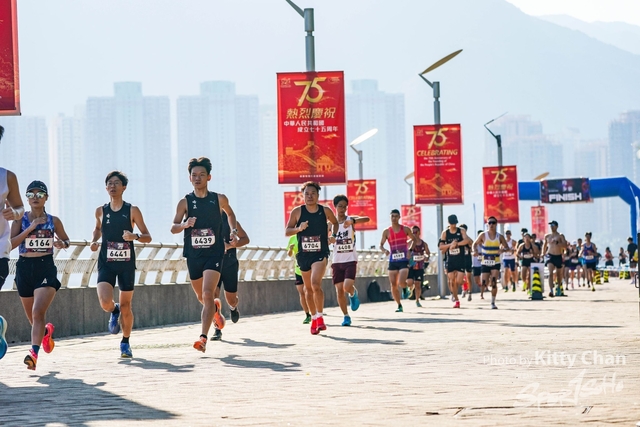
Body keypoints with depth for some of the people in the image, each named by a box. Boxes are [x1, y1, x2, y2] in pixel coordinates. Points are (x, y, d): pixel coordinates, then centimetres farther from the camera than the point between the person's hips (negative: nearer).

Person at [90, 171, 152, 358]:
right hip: (106, 263, 1)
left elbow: (147, 237, -1)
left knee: (126, 306, 5)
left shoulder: (132, 211, -3)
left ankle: (125, 343, 24)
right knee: (105, 303, -18)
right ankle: (114, 311, 19)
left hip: (127, 263, -1)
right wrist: (94, 241, 5)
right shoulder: (101, 211, 4)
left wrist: (135, 236, -22)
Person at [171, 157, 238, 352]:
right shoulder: (185, 202, -1)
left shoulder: (219, 199, 0)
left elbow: (230, 214, 21)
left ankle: (203, 337, -23)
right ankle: (216, 308, 54)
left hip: (214, 253, -2)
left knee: (207, 294, -18)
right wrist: (184, 225, -23)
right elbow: (173, 228, -3)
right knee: (201, 296, 18)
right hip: (193, 255, 2)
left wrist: (234, 231, 7)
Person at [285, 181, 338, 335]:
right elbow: (287, 231, -1)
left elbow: (335, 222, 20)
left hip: (320, 253, -3)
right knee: (308, 288, 12)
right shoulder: (297, 211, -2)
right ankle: (314, 318, 28)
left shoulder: (325, 211, -1)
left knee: (315, 284, -22)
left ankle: (320, 317, -13)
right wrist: (299, 228, -19)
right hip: (303, 254, 3)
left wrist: (333, 235, 4)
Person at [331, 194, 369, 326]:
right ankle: (346, 316, 15)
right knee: (339, 290, 1)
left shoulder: (351, 219, -4)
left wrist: (352, 221, -40)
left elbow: (367, 219, -24)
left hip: (350, 260, -3)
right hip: (337, 261, 3)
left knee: (347, 287, -19)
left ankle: (353, 294, 17)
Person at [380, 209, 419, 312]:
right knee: (393, 285, 1)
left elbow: (416, 241, 12)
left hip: (404, 260, -2)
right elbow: (381, 245, 6)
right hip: (392, 260, 2)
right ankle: (399, 305, 15)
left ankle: (406, 288, 17)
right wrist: (384, 250, -16)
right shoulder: (387, 232, 4)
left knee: (401, 282, -19)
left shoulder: (405, 229, 2)